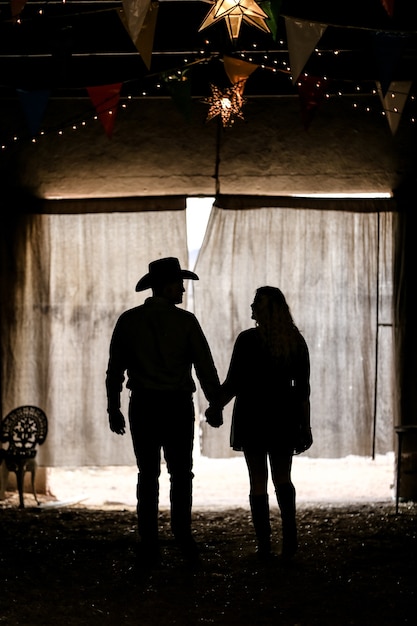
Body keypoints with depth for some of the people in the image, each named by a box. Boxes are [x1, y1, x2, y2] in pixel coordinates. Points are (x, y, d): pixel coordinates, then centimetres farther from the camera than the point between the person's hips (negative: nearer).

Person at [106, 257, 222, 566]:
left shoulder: (128, 320, 1)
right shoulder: (185, 320, -5)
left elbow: (115, 369, 4)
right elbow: (205, 366, -4)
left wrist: (113, 409, 11)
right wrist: (215, 405, 3)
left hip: (143, 405, 2)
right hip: (178, 404, -2)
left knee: (148, 475, 5)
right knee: (181, 473, 8)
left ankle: (150, 544, 3)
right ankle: (182, 535, -1)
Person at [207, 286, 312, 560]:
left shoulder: (248, 340, -10)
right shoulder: (296, 341, 1)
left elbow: (233, 384, -8)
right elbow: (303, 388, 3)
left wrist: (215, 407, 6)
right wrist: (305, 425, 9)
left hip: (252, 415, -3)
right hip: (284, 416, 3)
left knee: (258, 481, 4)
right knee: (283, 479, 12)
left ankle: (264, 544, 4)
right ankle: (290, 536, -2)